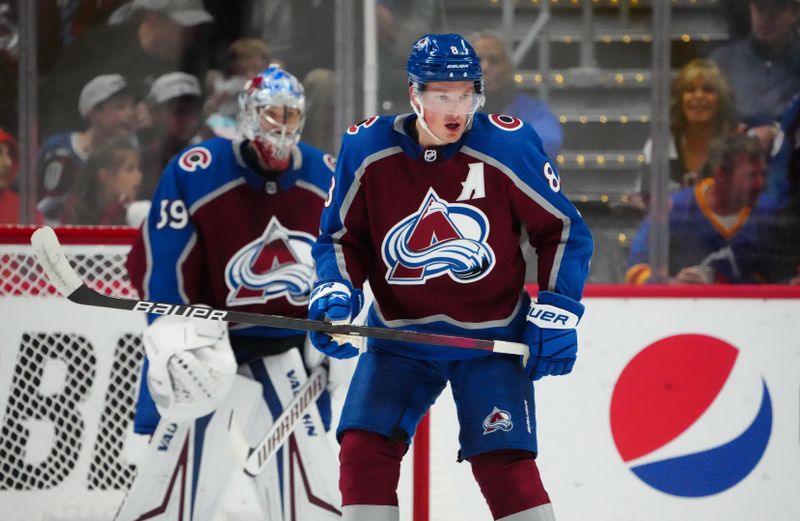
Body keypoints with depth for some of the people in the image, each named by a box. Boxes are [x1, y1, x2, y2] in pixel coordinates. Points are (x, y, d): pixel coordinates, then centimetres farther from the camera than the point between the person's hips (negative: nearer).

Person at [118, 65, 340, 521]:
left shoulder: (326, 179, 0)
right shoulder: (193, 174, -15)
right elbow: (157, 266, -12)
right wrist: (177, 340, -18)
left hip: (285, 353, 4)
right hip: (208, 351, -4)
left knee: (313, 484, 3)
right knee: (179, 478, -9)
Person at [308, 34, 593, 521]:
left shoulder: (509, 146, -14)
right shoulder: (367, 150, -9)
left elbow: (564, 230, -2)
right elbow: (341, 235, 5)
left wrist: (556, 312, -8)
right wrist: (335, 293, -12)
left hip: (491, 336, -2)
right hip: (400, 337, 2)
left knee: (503, 462, -12)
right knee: (363, 448, -11)